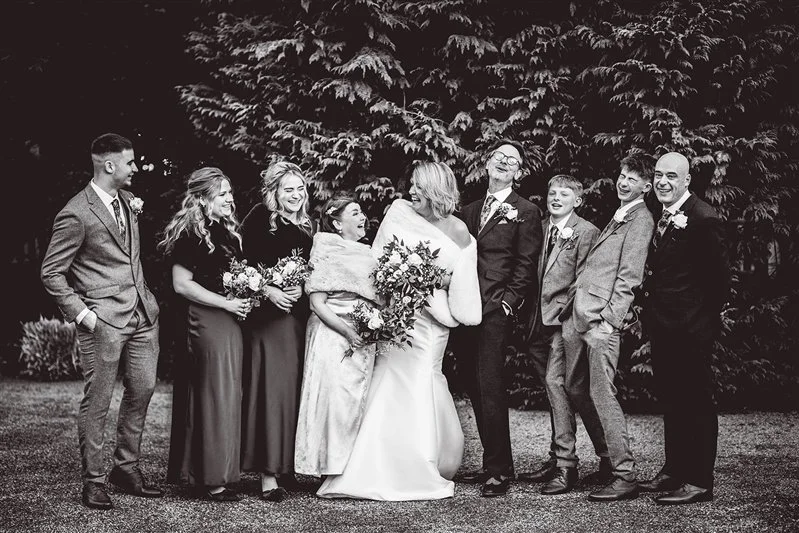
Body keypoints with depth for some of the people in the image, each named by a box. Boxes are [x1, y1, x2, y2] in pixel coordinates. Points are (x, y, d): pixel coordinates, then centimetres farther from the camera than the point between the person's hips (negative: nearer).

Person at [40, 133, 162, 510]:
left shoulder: (127, 201, 12)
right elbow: (51, 273, -9)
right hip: (104, 319, -8)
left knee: (142, 390, 12)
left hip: (142, 314, 8)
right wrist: (81, 313, -14)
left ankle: (126, 468, 26)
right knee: (97, 401, 0)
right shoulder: (76, 215, -13)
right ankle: (92, 481, 11)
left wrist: (146, 296, 16)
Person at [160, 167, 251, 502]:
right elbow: (181, 285, -15)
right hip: (207, 321, -9)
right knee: (215, 395, -4)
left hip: (231, 321, 9)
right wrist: (227, 303, -14)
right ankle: (214, 480, 5)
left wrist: (247, 297, 9)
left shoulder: (227, 230, 14)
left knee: (227, 395, 10)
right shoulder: (190, 234, -11)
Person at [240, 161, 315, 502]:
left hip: (299, 316, 6)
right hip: (267, 317, -6)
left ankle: (288, 466, 17)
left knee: (295, 389, 7)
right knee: (270, 387, -7)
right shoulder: (258, 221, -5)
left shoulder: (306, 226, 14)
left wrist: (301, 288, -4)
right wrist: (269, 291, -21)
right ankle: (268, 475, -3)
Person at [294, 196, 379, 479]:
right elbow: (317, 304, -11)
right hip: (331, 337, -7)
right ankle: (333, 470, -3)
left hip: (364, 338, 7)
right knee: (335, 398, -10)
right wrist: (348, 331, -18)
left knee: (359, 401, 5)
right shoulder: (325, 253, -5)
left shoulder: (367, 254, 15)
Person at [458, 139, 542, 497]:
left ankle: (500, 470, -6)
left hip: (496, 311, -6)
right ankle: (492, 463, 14)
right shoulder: (469, 210, 21)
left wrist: (507, 303, -12)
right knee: (477, 389, 6)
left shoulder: (525, 212, 4)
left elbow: (525, 266, -3)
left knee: (489, 386, -12)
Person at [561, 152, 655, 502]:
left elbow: (630, 275, -12)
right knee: (573, 390, 11)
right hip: (577, 313, 8)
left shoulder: (641, 218, -3)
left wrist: (610, 318, -17)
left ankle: (625, 476, -5)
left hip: (602, 316, -8)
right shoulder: (619, 215, 23)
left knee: (602, 394, -10)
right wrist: (572, 308, 17)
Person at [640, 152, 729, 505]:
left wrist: (705, 315, -6)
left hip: (690, 330, -9)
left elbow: (719, 276, -13)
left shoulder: (702, 219, -15)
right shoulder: (659, 218, 12)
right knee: (670, 400, 16)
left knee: (696, 402, -1)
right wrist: (649, 312, 10)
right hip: (662, 328, 9)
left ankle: (699, 482, 6)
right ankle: (674, 470, 28)